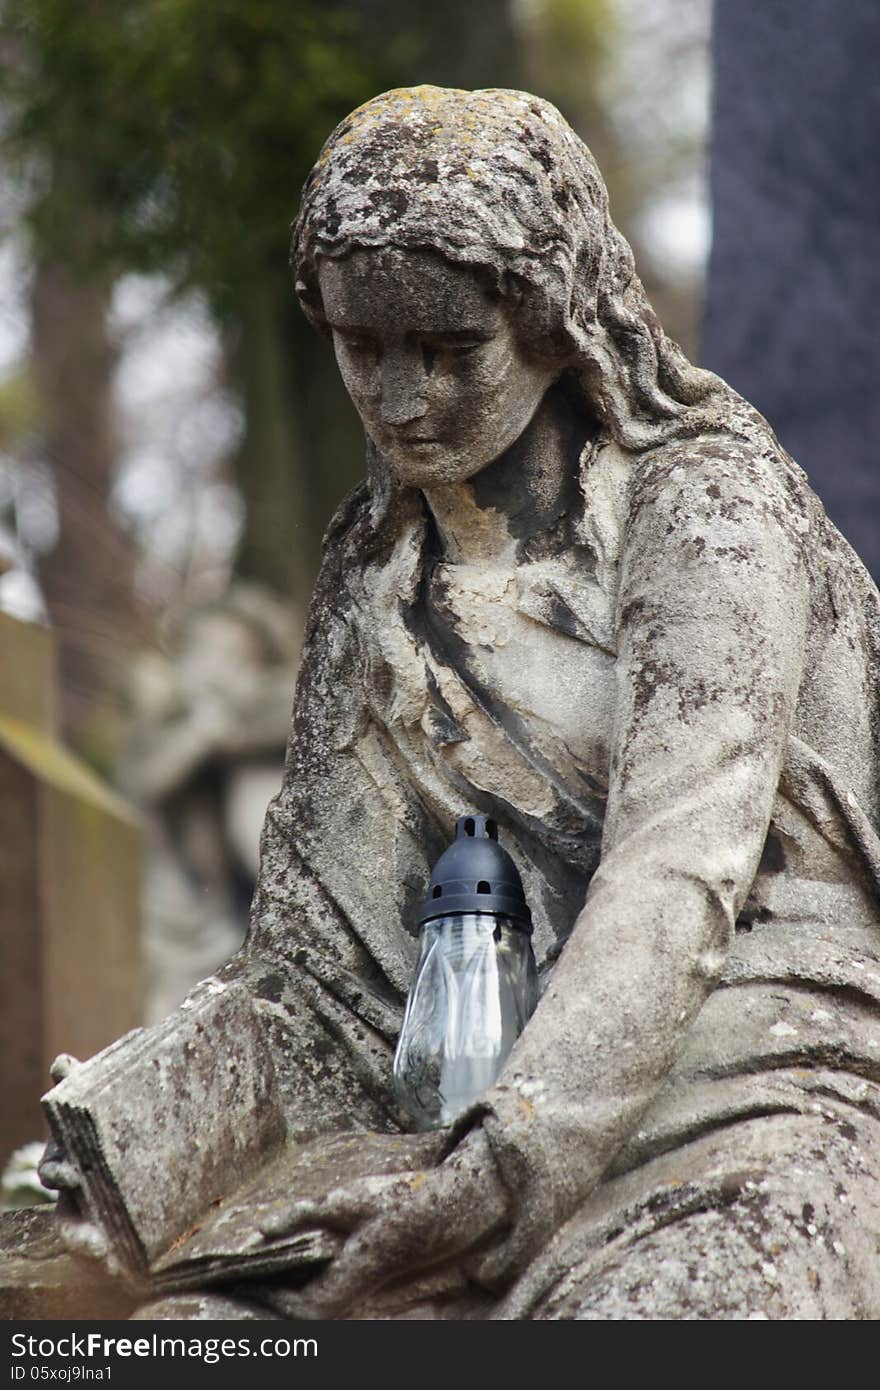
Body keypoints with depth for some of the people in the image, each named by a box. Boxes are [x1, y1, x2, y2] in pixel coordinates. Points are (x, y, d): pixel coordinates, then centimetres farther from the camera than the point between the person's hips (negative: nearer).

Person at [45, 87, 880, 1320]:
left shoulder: (703, 500, -5)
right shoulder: (375, 568, 14)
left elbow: (680, 873, -18)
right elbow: (318, 950, 13)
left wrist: (498, 1172, -28)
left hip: (750, 1118, -5)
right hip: (505, 1120, 5)